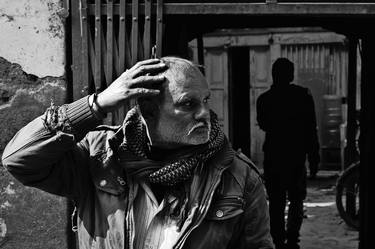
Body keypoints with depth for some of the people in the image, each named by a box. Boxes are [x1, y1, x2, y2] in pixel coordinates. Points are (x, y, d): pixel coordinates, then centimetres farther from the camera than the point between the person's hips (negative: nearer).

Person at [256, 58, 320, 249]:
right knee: (296, 199, 11)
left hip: (272, 157, 1)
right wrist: (314, 159, 0)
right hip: (296, 156, -1)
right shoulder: (303, 96, -4)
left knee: (276, 202, 8)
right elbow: (311, 131, -4)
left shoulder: (264, 99, 1)